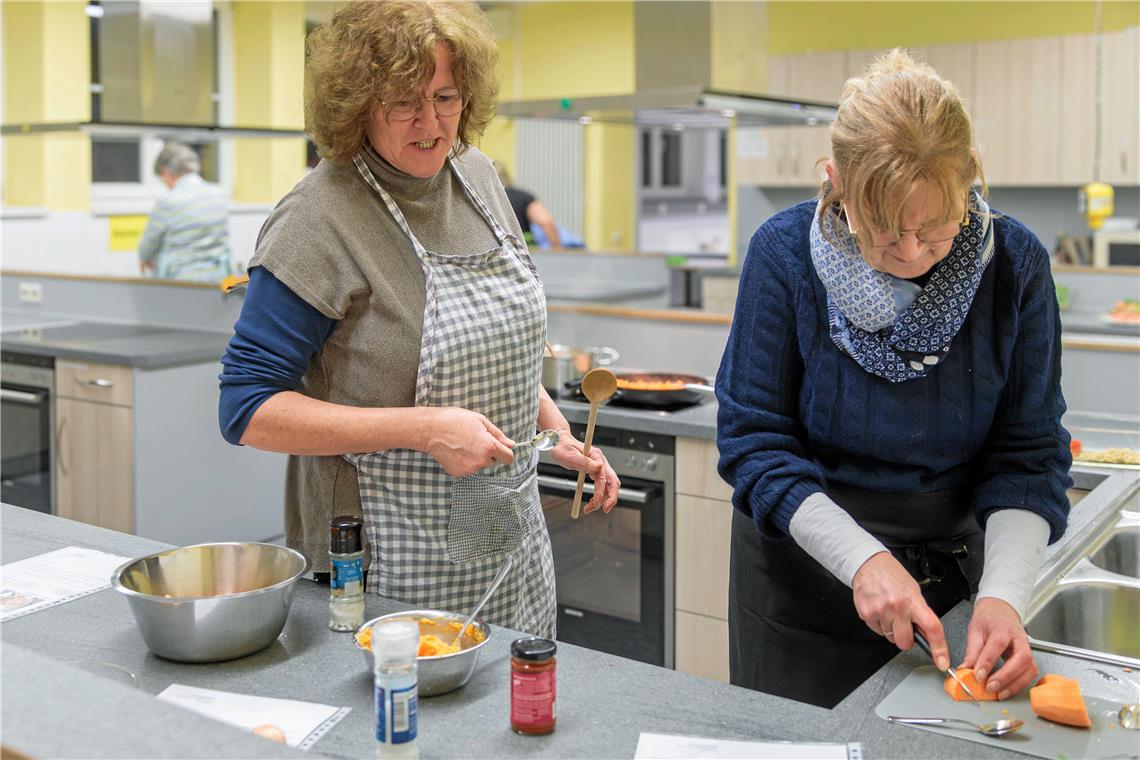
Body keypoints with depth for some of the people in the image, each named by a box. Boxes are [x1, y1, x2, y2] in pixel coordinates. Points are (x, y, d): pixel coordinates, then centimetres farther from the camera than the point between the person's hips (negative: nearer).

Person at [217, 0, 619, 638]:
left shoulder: (477, 177, 3)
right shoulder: (320, 219, -18)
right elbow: (248, 410, -19)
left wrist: (559, 436, 4)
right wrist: (422, 429, -25)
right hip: (391, 560, -6)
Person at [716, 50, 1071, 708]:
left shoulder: (1015, 262, -13)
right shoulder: (786, 252, -18)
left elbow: (1028, 455, -8)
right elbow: (754, 442, -15)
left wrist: (1003, 592, -22)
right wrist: (861, 557, -25)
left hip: (949, 574, 1)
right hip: (804, 570, -1)